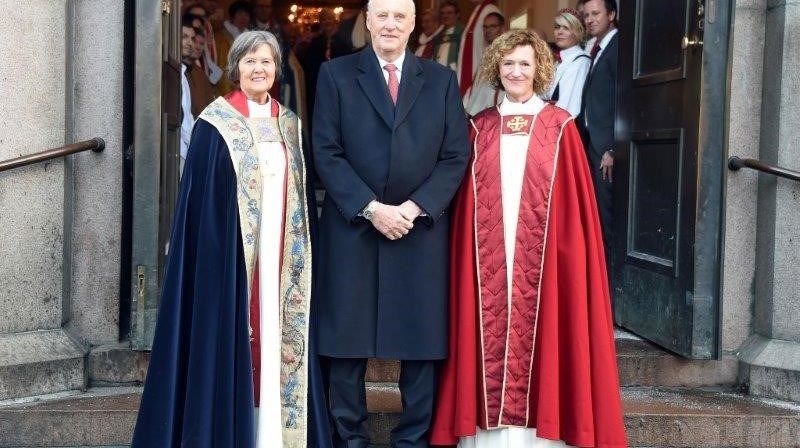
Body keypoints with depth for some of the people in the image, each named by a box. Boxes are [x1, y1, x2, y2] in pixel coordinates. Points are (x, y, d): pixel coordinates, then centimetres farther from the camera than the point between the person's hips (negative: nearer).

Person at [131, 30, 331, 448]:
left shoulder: (289, 125, 12)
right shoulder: (215, 124, -3)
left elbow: (303, 196, 14)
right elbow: (199, 198, -5)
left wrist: (303, 251, 7)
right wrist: (211, 252, -12)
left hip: (280, 254, 5)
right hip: (233, 252, -5)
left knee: (278, 334, 6)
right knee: (233, 337, -3)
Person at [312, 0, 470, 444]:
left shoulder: (442, 80, 10)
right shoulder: (335, 74, 5)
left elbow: (455, 156, 4)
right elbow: (326, 153, -3)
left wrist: (416, 207, -10)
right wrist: (371, 208, -13)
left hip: (421, 230, 1)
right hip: (352, 228, -1)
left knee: (420, 343, 4)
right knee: (347, 342, 3)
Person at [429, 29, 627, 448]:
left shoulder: (560, 126, 4)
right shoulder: (480, 128, 10)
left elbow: (575, 200, 1)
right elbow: (468, 204, 11)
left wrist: (571, 251, -6)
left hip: (544, 257, -2)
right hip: (490, 258, 2)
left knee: (538, 337, -1)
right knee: (491, 334, 2)